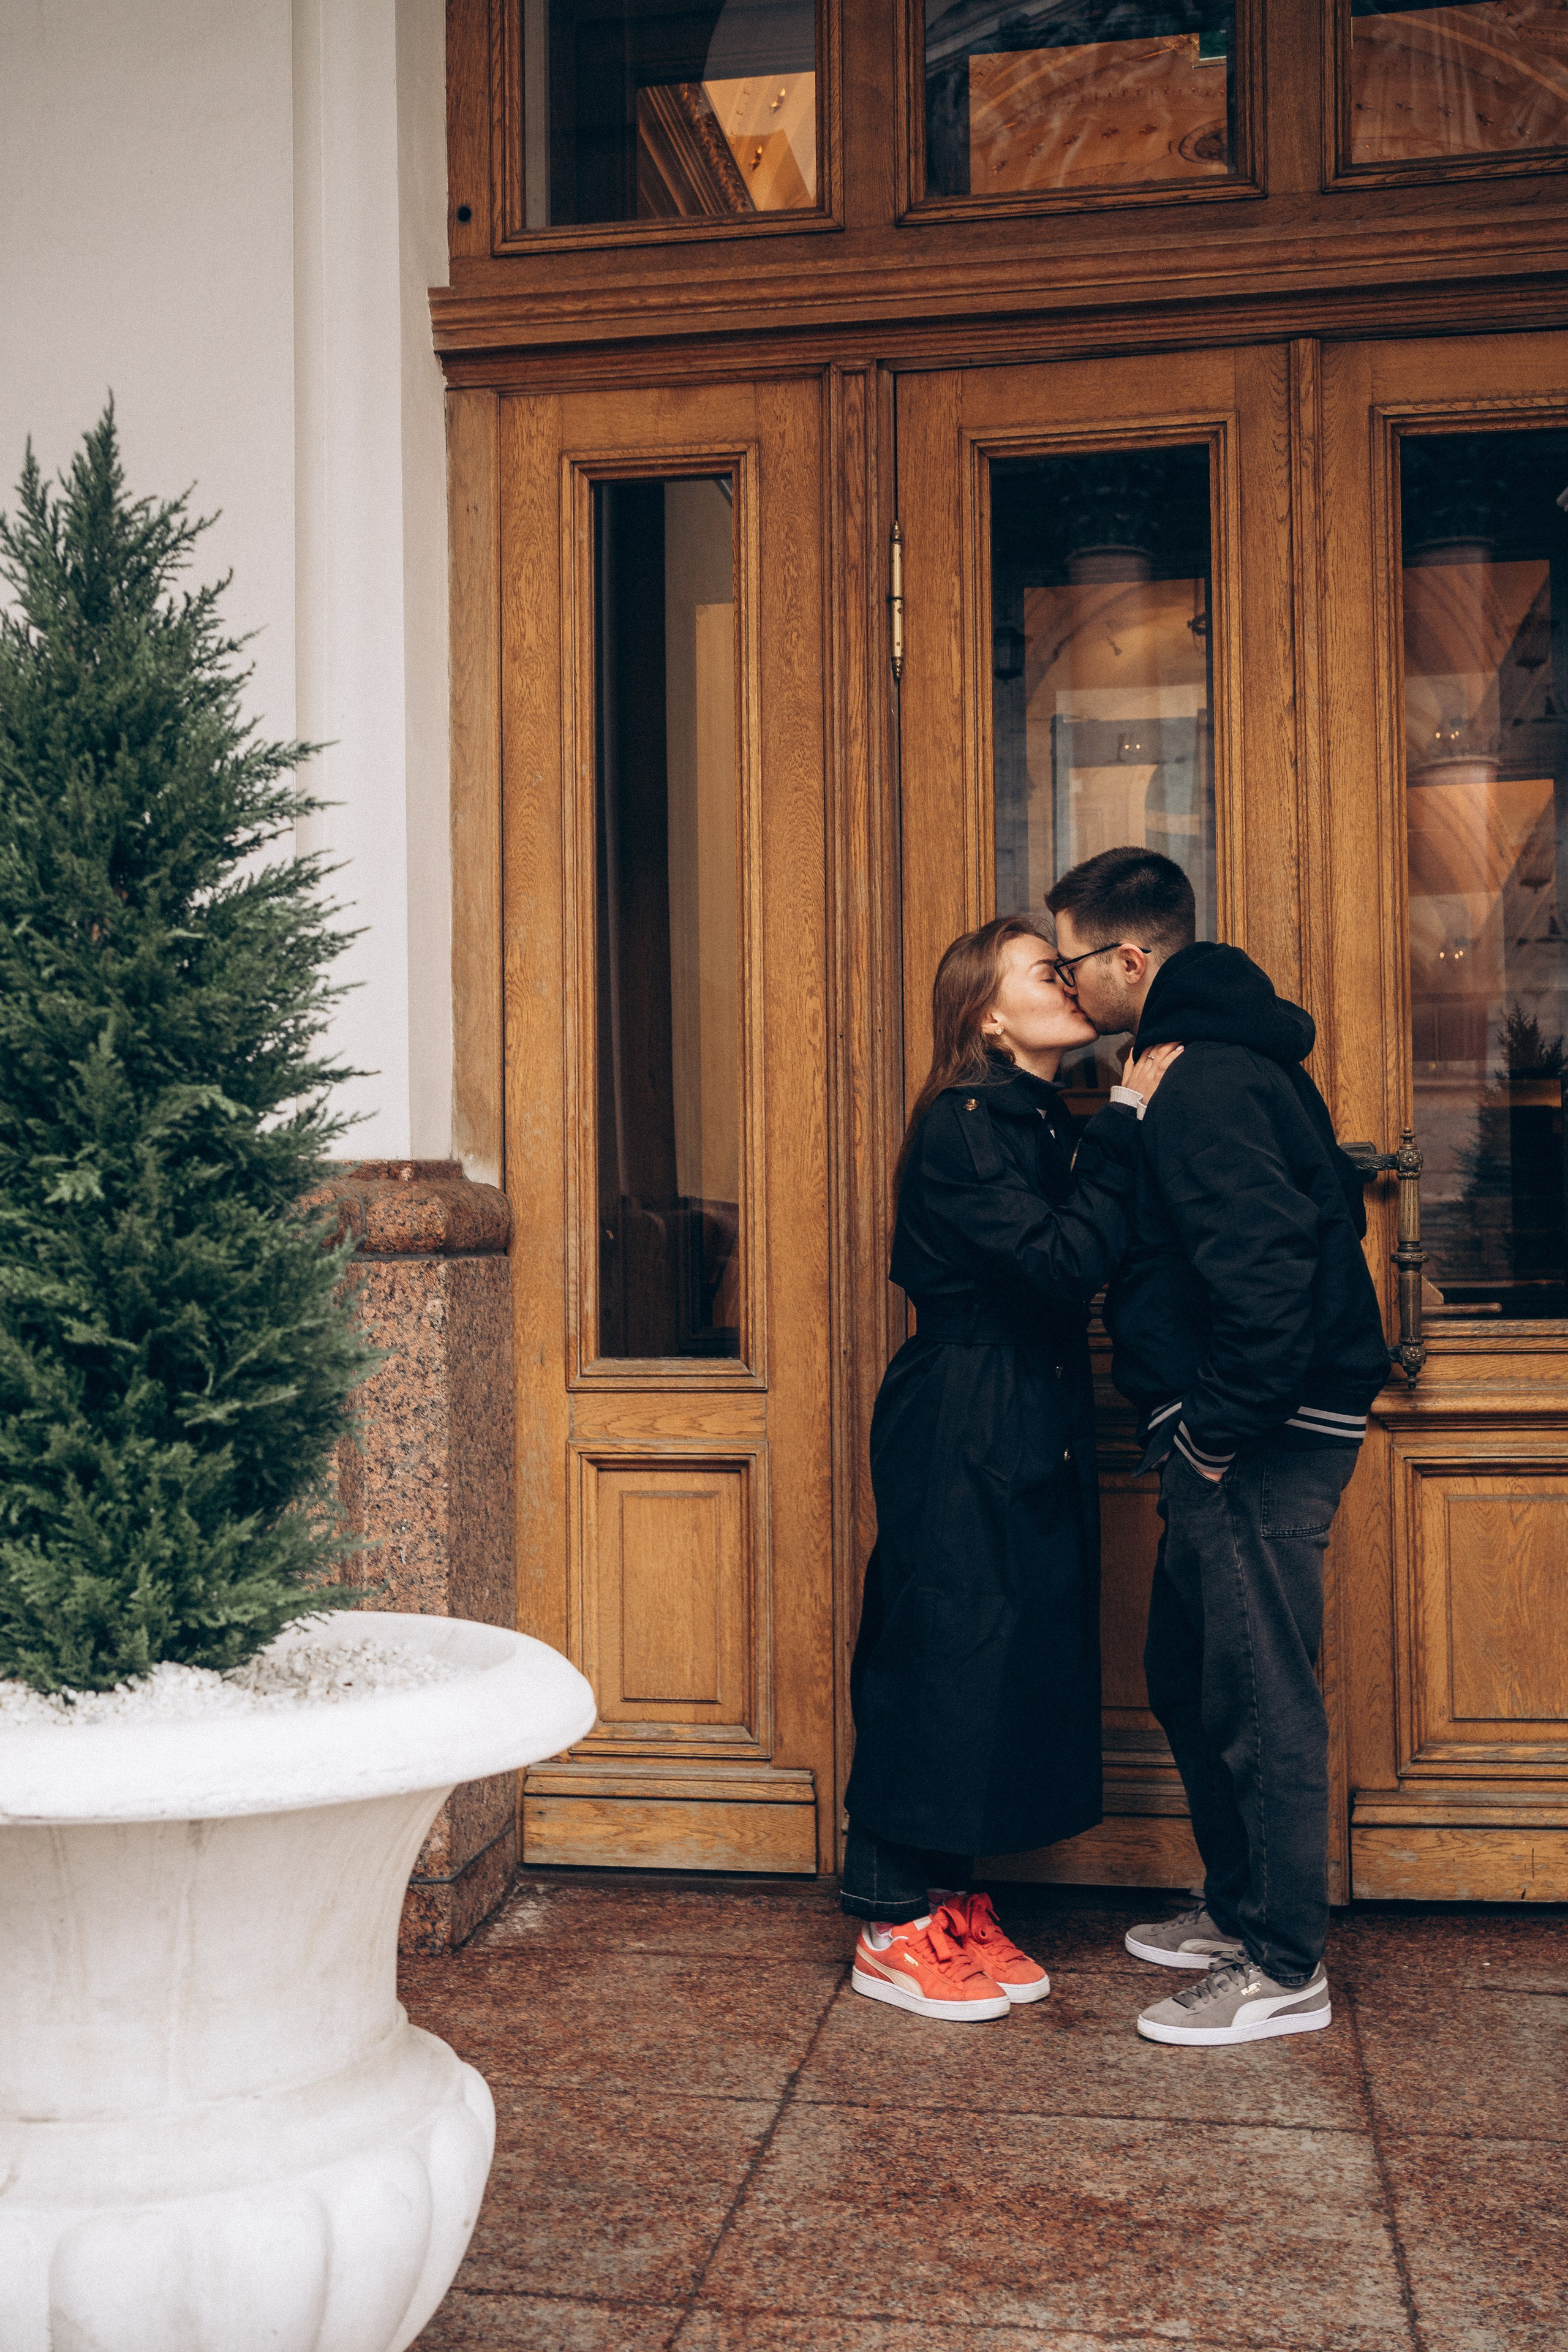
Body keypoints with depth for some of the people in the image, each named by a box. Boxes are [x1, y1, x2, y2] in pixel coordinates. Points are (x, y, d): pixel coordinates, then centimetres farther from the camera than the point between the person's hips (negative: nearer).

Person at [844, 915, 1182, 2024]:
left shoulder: (1049, 1122, 14)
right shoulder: (962, 1124, -14)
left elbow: (1092, 1262, 7)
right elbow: (1061, 1260, -24)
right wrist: (1128, 1122, -20)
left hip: (1036, 1435, 9)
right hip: (960, 1439, -9)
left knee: (1018, 1655, 12)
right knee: (941, 1653, -2)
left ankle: (951, 1902, 24)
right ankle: (891, 1929, 10)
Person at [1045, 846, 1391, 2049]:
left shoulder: (1206, 1086, -19)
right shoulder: (1225, 1062, 15)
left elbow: (1271, 1273, -29)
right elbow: (1323, 1217, 21)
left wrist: (1222, 1427, -20)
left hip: (1258, 1449, -11)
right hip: (1244, 1435, 11)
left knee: (1262, 1702, -1)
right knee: (1191, 1682, 20)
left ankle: (1287, 1971, 12)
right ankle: (1243, 1911, 33)